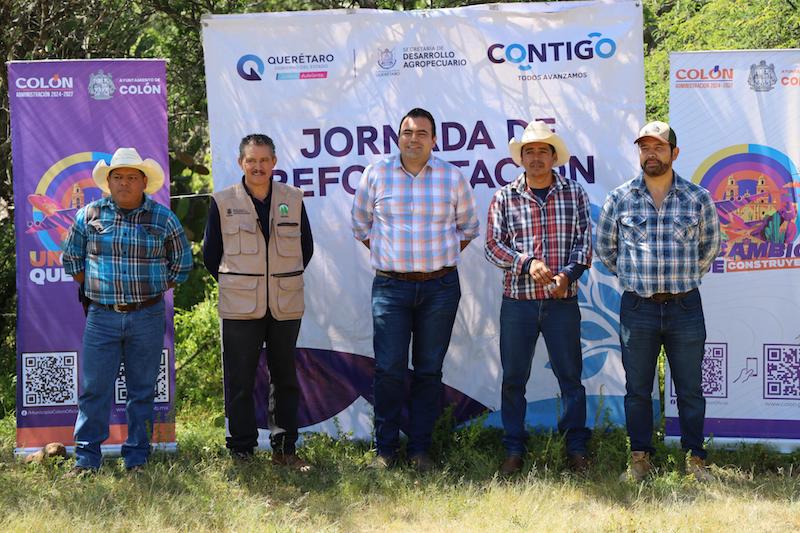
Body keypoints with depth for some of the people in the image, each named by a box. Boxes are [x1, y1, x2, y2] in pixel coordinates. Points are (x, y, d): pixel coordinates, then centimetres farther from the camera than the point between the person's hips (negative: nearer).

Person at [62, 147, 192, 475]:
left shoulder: (163, 219, 2)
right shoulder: (89, 215, 3)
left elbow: (182, 263, 13)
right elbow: (71, 259, 15)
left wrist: (152, 291, 7)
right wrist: (94, 289, 8)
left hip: (148, 317, 0)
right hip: (102, 316, 0)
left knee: (142, 391, 6)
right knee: (94, 389, -1)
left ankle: (137, 458, 15)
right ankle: (86, 458, 7)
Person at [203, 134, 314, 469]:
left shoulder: (293, 199, 5)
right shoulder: (223, 202, 0)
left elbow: (306, 248, 14)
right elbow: (210, 254, 7)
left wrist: (286, 278, 10)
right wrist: (233, 283, 6)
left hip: (286, 306, 2)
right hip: (240, 307, -2)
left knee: (285, 378, 8)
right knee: (239, 381, 2)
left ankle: (284, 449, 17)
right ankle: (241, 450, 11)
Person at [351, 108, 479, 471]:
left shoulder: (452, 177, 3)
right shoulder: (376, 175, 2)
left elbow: (467, 227, 16)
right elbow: (361, 224, 14)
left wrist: (441, 260, 9)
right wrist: (384, 254, 8)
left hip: (440, 287, 1)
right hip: (390, 286, -1)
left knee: (429, 370, 5)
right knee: (389, 369, -5)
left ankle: (420, 449, 12)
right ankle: (385, 449, 5)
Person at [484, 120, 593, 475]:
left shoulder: (574, 193, 6)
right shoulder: (505, 198, 5)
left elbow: (584, 240, 2)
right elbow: (493, 245, 1)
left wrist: (568, 273, -14)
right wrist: (527, 263, -14)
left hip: (563, 301, 0)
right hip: (517, 301, 0)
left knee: (570, 376, 4)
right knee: (513, 378, 5)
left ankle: (576, 449, 14)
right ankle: (514, 451, 15)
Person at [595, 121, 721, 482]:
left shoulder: (698, 198, 3)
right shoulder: (620, 199, 3)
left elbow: (710, 245, 18)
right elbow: (604, 247, 15)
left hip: (685, 306, 0)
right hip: (637, 307, 0)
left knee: (690, 389, 5)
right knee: (637, 390, 6)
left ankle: (695, 459, 16)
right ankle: (640, 459, 16)